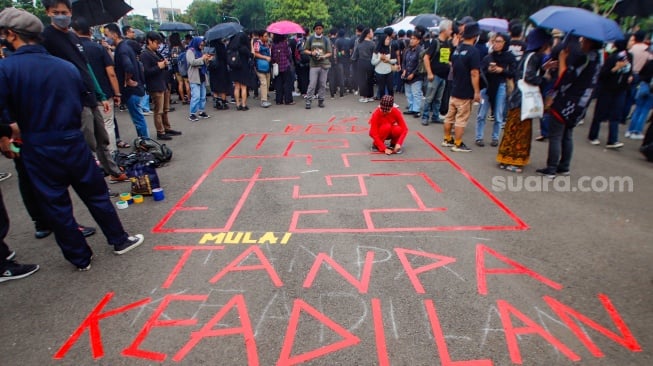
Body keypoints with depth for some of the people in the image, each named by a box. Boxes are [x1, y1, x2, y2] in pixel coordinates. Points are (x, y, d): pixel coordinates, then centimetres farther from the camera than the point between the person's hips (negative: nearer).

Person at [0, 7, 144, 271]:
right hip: (74, 143, 3)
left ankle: (80, 258, 23)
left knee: (56, 206, 11)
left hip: (39, 151, -3)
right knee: (97, 195, 15)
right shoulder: (67, 66, 3)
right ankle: (120, 240, 27)